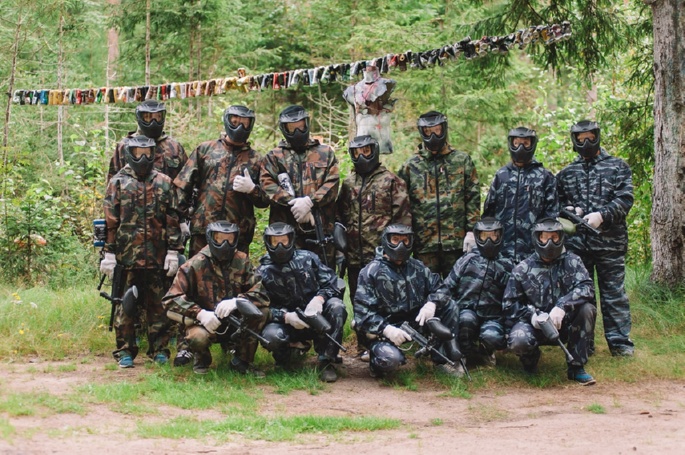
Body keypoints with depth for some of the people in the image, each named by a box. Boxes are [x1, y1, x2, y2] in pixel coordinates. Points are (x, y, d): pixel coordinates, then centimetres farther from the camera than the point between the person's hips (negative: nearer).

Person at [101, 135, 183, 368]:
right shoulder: (118, 183, 4)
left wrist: (173, 251, 1)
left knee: (157, 305, 7)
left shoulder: (164, 183, 9)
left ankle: (159, 349, 16)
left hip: (157, 258, 1)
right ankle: (125, 351, 11)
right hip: (126, 257, -1)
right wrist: (109, 253, -3)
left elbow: (173, 220, 7)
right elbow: (110, 221, 1)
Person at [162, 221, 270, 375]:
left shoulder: (242, 261, -4)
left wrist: (237, 301, -34)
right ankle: (201, 358, 3)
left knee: (262, 310, -23)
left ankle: (242, 361, -4)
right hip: (205, 322, -3)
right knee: (198, 337, -37)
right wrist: (200, 313, -31)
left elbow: (261, 292, -14)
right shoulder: (195, 265, -13)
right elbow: (171, 299, -17)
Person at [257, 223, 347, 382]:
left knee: (336, 306, -28)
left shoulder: (307, 258, 2)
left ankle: (326, 362, -19)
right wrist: (286, 316, -25)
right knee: (270, 336, -33)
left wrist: (319, 297, -23)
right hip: (287, 324, -2)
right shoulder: (263, 273, -2)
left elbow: (331, 283, -2)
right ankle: (289, 350, 5)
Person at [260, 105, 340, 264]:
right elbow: (268, 185, -3)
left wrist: (310, 201, -14)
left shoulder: (326, 153, 15)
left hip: (320, 228, 1)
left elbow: (332, 183, 2)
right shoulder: (274, 157, 13)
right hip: (286, 229, -1)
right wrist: (293, 203, -16)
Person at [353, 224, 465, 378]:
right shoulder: (371, 271, -9)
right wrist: (386, 329, -31)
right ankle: (378, 352, 4)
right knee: (391, 360, -34)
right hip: (383, 329, -6)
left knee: (448, 305, -5)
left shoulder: (417, 267, 8)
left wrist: (431, 303, -17)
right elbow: (362, 311, -16)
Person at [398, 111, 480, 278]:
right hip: (424, 243, 1)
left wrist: (471, 231, -5)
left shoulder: (462, 161, 6)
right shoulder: (411, 166, 8)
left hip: (456, 241, -1)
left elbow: (473, 198, 3)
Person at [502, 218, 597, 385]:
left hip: (564, 324, 2)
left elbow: (587, 287, -16)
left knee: (587, 309, -27)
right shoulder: (522, 269, -2)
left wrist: (562, 306, -30)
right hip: (534, 324, -2)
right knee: (518, 341, -34)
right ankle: (531, 357, 8)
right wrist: (530, 314, -17)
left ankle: (576, 367, -12)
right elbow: (509, 304, 2)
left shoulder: (572, 262, 0)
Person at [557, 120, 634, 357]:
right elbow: (556, 204, 18)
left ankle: (620, 342, 6)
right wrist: (568, 210, -4)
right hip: (576, 242, 3)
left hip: (610, 242, -3)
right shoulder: (566, 173, 15)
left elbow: (625, 200, -4)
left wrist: (602, 215, -18)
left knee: (613, 292, 0)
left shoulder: (618, 167, 6)